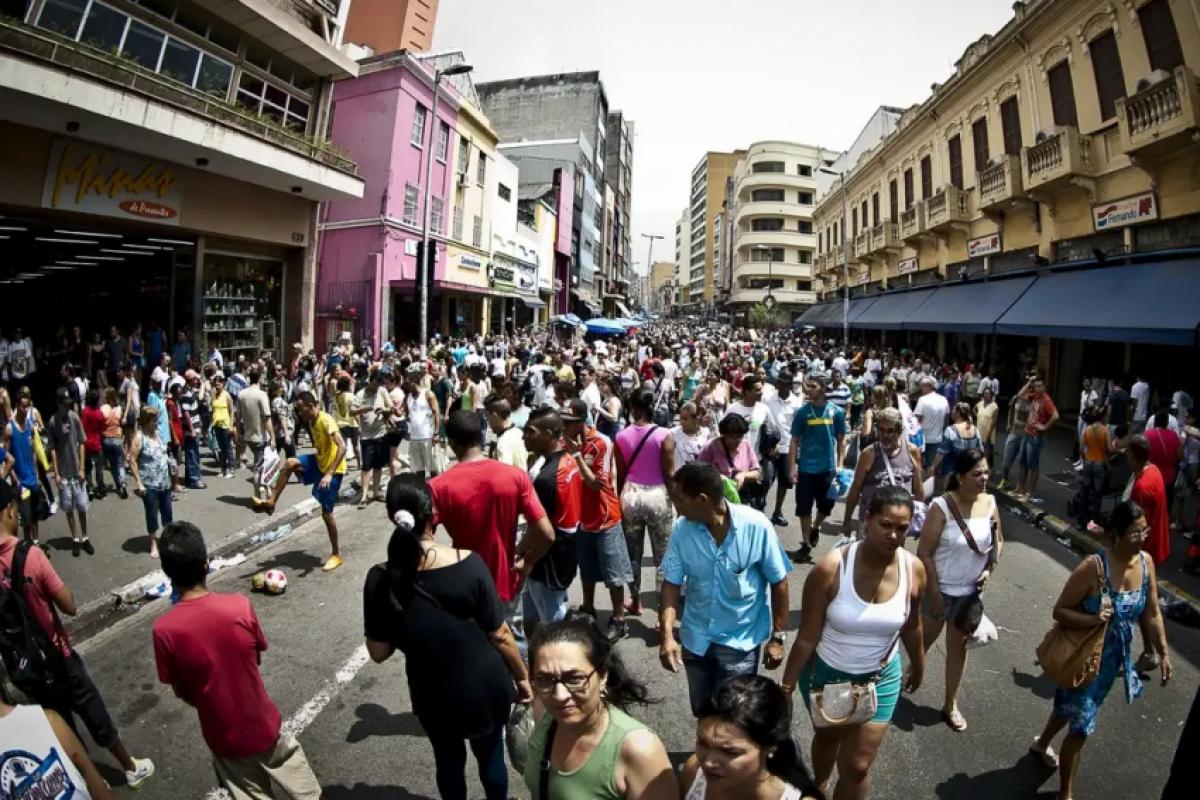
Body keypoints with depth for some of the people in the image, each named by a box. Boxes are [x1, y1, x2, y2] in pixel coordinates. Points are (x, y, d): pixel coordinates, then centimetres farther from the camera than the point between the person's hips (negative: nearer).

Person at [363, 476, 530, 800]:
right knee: (490, 754, 25)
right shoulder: (469, 564, -24)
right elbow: (500, 636, -14)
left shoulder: (380, 581, -19)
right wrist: (522, 677, 1)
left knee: (448, 761, 28)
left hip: (433, 696, 1)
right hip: (485, 688, -1)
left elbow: (379, 652, -8)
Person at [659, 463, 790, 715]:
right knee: (701, 711, 21)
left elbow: (778, 582, -10)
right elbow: (671, 584, -9)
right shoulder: (682, 529, -15)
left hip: (741, 641, -3)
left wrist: (778, 637, -5)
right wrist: (667, 635, -20)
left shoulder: (757, 527, -22)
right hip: (695, 638, 3)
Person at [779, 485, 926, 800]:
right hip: (826, 674, -1)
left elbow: (911, 625, 3)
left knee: (857, 766, 8)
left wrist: (918, 666, 17)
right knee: (828, 736, 27)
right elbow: (807, 637, -20)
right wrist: (786, 687, -15)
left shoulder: (914, 570, -17)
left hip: (880, 680, 1)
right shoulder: (831, 568, -29)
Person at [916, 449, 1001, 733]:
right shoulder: (942, 506, -23)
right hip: (940, 590, -4)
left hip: (971, 592, 4)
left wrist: (990, 569, -7)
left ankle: (951, 705, 34)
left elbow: (998, 542, 9)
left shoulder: (990, 503, -7)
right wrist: (934, 593, -16)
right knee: (923, 640, 15)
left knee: (958, 647, 18)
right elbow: (924, 553, -20)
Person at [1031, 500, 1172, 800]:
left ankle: (1042, 743, 54)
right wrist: (1092, 619, -37)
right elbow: (1060, 611, -21)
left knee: (1073, 707, 27)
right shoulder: (1094, 566, -27)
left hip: (1115, 656, 6)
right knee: (1081, 723, 2)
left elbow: (1152, 613, 5)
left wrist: (1163, 653, 5)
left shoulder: (1146, 562, -8)